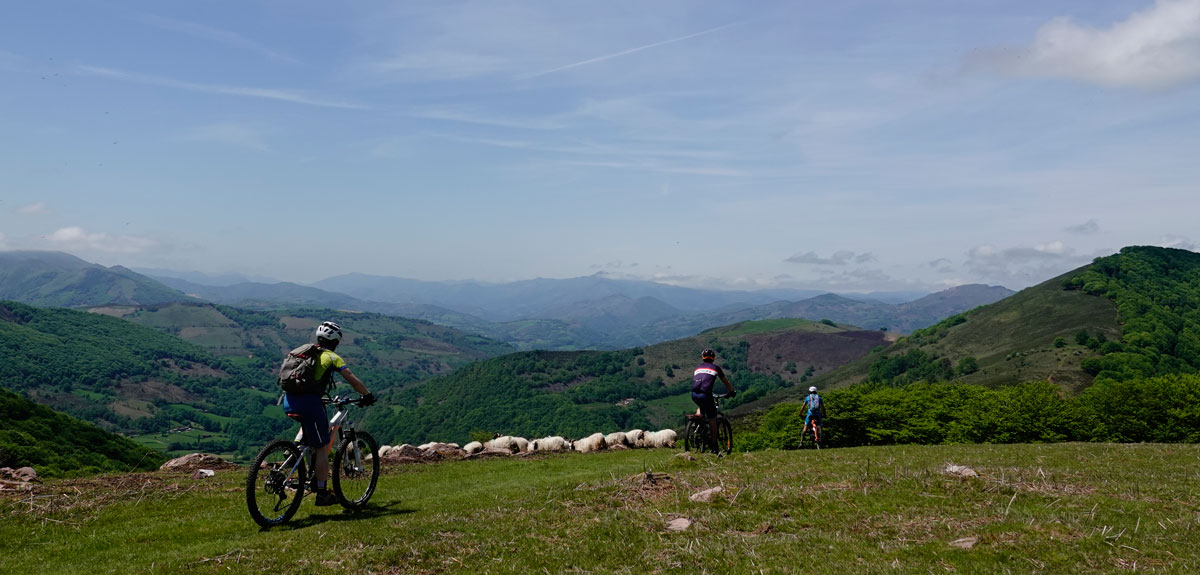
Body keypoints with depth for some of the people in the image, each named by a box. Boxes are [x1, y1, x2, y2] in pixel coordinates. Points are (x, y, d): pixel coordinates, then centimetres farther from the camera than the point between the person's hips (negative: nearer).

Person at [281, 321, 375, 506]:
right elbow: (353, 380, -2)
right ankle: (322, 493, 8)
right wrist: (367, 396, 11)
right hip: (308, 401, -7)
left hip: (288, 401, 7)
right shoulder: (332, 357, 4)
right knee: (322, 448, 4)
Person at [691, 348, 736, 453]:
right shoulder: (715, 367, 17)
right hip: (705, 395, -4)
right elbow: (726, 382, 26)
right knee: (712, 419, 9)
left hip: (694, 394, 4)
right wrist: (732, 391, 42)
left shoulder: (698, 368, 26)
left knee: (700, 407, 38)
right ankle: (714, 446, 11)